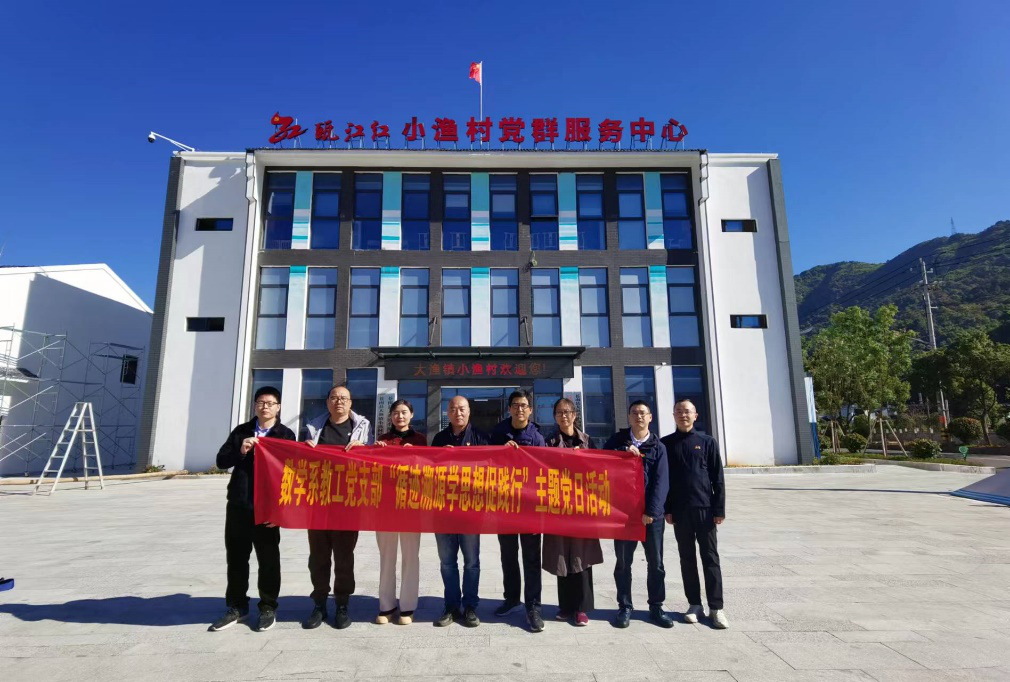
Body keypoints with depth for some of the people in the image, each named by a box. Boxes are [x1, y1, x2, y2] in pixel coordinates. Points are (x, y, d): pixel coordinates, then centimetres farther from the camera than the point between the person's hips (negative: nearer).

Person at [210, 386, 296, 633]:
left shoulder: (286, 435, -2)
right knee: (236, 557, 12)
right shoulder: (241, 431, 9)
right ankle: (237, 606, 27)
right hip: (238, 504, 4)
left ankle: (268, 608, 20)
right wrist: (240, 451, -15)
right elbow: (221, 461, 6)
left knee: (268, 559, 6)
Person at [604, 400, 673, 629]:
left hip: (651, 514, 0)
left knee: (656, 563, 8)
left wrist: (651, 511, -14)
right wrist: (623, 452, -16)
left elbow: (661, 482, -5)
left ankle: (656, 607, 23)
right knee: (623, 563, 7)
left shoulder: (658, 447, 3)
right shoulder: (618, 440, 5)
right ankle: (624, 607, 20)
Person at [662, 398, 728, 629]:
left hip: (705, 508, -1)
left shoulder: (707, 442, 3)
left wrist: (719, 509, -3)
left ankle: (716, 607, 9)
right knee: (687, 558, 8)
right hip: (680, 510, 1)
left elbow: (717, 478, 2)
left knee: (710, 558, 3)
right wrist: (666, 509, -2)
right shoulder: (666, 443, 5)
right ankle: (694, 604, 18)